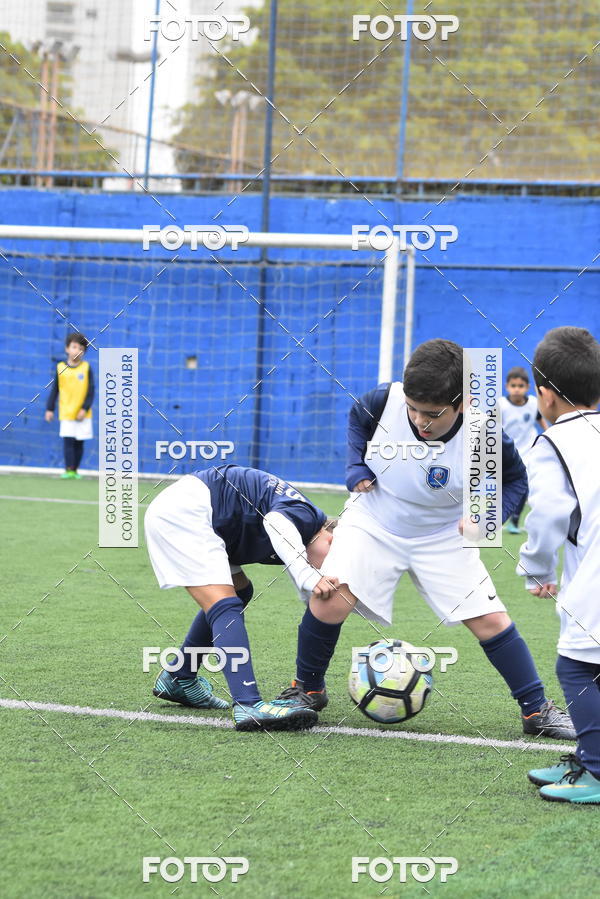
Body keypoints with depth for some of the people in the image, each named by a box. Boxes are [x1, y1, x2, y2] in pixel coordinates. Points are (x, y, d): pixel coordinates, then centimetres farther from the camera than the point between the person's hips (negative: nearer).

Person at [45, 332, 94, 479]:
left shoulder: (86, 368, -1)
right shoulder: (60, 368, 1)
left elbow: (91, 391, -2)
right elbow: (54, 390, 6)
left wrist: (85, 408, -10)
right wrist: (49, 409, 3)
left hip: (82, 413, 0)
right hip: (66, 412, 0)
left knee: (79, 443, 6)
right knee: (68, 440, -7)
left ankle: (74, 470, 14)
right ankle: (68, 470, -5)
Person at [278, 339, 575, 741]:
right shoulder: (386, 399, -24)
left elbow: (515, 480, -7)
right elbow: (357, 419, 3)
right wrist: (356, 467, -11)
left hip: (443, 538, 0)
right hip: (372, 522, 0)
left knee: (491, 620, -5)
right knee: (330, 599, -19)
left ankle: (538, 711, 12)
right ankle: (307, 690, 6)